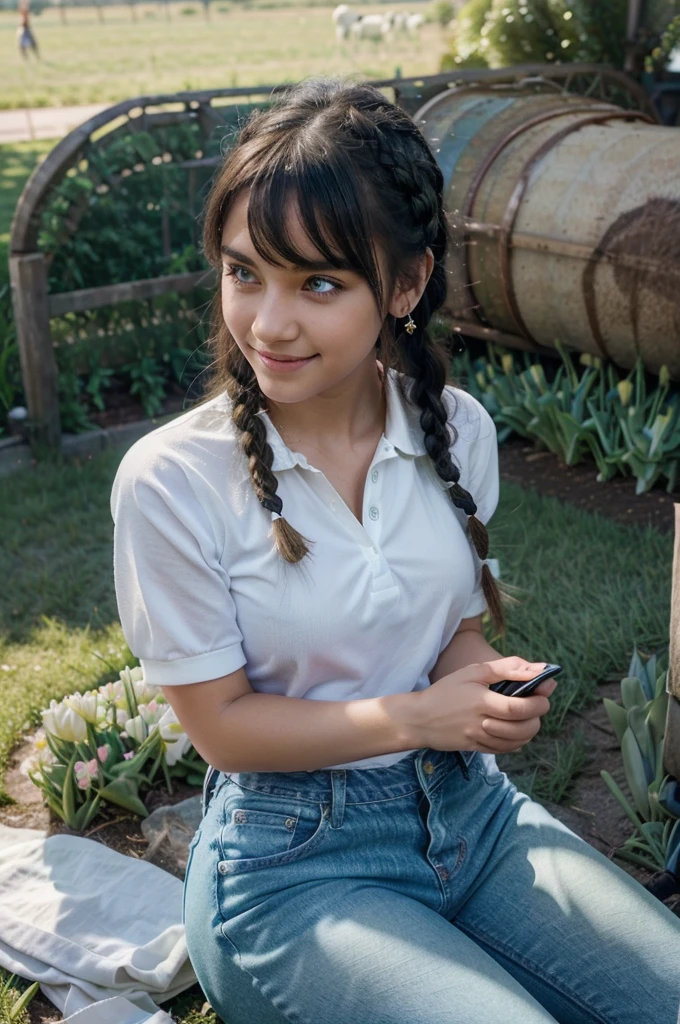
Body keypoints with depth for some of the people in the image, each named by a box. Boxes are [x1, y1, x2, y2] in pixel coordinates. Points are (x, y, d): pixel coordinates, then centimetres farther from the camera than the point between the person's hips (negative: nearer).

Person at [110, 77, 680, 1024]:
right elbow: (222, 725, -11)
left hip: (467, 806, 5)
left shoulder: (460, 430, -4)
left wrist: (486, 688, -13)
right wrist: (415, 716, -20)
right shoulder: (170, 481, -17)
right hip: (292, 862, -4)